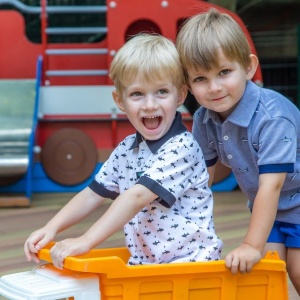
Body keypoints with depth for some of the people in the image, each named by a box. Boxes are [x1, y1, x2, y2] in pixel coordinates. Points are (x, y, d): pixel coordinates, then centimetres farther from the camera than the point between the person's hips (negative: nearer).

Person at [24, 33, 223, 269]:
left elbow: (137, 197, -24)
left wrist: (85, 241, -28)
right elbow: (93, 194, 15)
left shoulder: (181, 148, -16)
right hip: (143, 263, 7)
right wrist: (52, 228, 0)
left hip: (190, 265, -7)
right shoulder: (126, 150, 8)